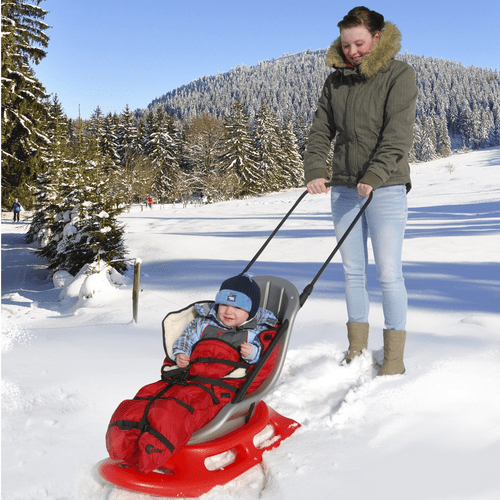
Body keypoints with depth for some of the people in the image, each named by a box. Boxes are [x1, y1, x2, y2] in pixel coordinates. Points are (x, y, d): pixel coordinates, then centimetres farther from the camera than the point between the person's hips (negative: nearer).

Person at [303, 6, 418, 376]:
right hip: (344, 188, 5)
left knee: (389, 273, -7)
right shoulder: (336, 80, 12)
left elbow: (398, 133, -13)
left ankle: (394, 357, 2)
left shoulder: (399, 74, -3)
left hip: (386, 188, -5)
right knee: (353, 271, 8)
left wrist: (375, 176, -25)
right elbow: (321, 131, 9)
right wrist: (314, 171, -8)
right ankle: (357, 349, 17)